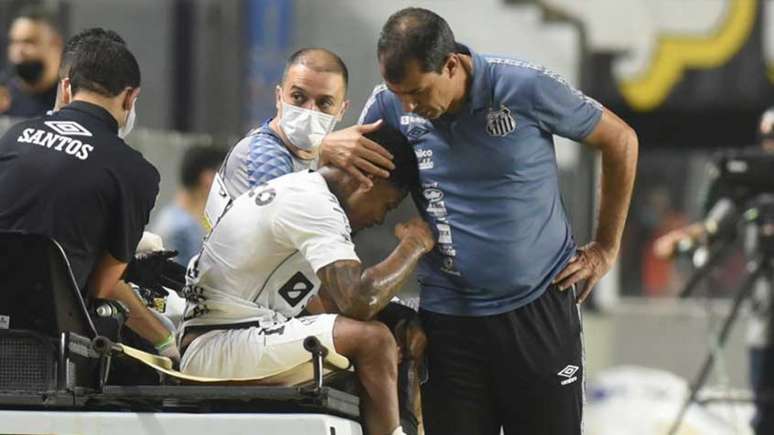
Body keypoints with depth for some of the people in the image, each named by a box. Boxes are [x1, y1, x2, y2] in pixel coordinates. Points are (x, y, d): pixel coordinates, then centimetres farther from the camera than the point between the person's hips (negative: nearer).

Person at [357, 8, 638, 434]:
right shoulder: (388, 106, -4)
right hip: (447, 315, 2)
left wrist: (606, 248, 3)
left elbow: (620, 141, 1)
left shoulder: (524, 88, -12)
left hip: (539, 306, -2)